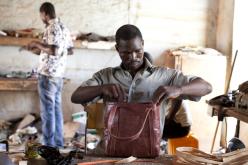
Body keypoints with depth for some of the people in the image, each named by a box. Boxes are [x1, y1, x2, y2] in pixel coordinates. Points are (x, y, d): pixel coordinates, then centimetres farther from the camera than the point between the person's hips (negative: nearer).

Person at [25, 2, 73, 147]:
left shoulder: (52, 28, -14)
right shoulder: (64, 28, 13)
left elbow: (54, 50, -26)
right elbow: (70, 50, 21)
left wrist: (37, 44, -11)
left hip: (48, 75, -9)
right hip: (59, 75, 9)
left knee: (47, 111, -3)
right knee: (56, 109, 13)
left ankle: (50, 146, 1)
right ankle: (59, 144, 19)